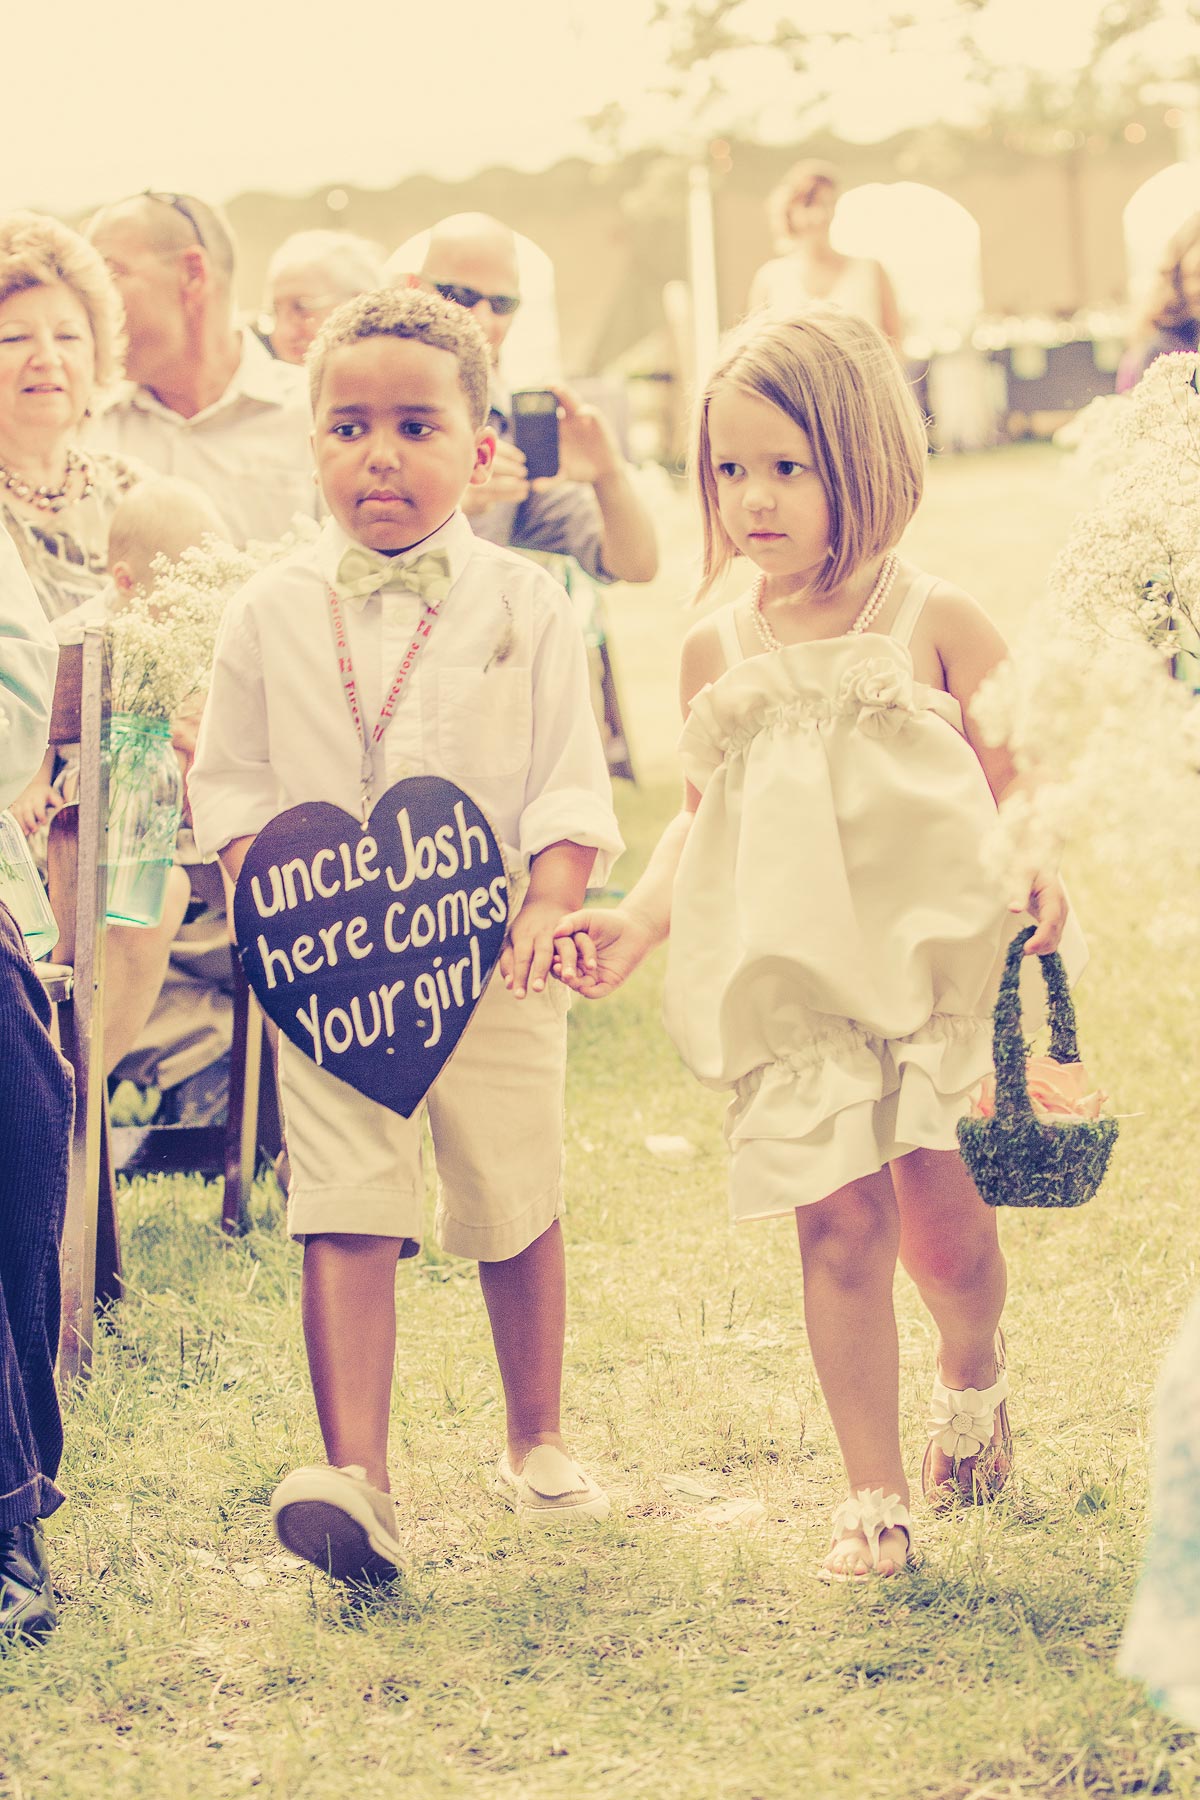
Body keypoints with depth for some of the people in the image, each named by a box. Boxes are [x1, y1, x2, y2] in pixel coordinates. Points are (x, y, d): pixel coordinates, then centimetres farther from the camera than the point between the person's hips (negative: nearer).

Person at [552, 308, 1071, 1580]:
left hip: (930, 952, -2)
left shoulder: (933, 624, -1)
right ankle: (873, 1492, 9)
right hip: (787, 981, 2)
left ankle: (973, 1369, 31)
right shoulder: (719, 652, 8)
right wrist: (635, 922, 5)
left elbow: (1015, 786, 1)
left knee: (936, 1207, -5)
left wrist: (1038, 875, -18)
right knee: (839, 1217, -2)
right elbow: (703, 816, 18)